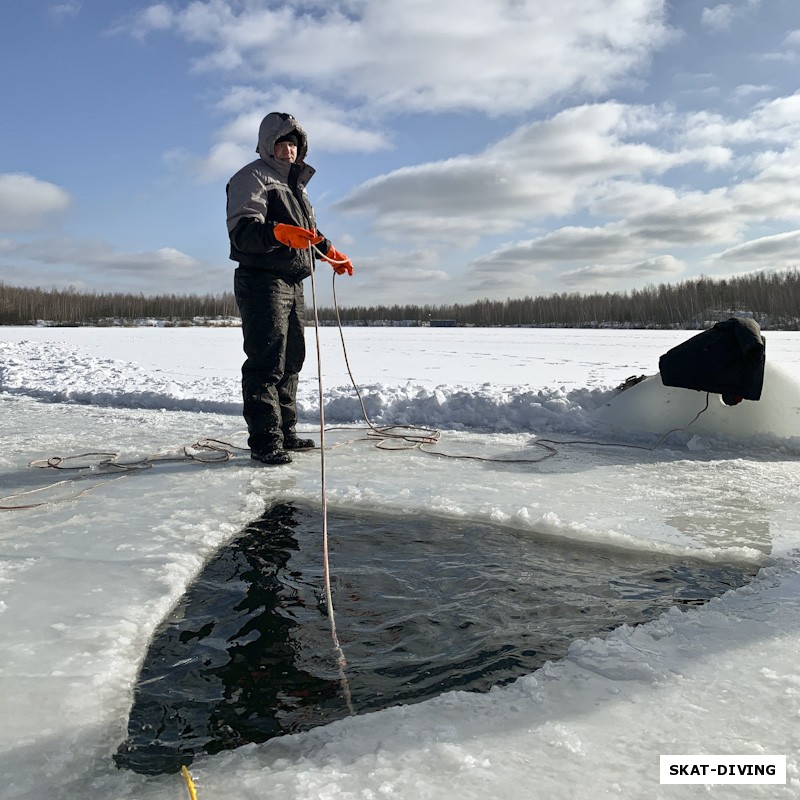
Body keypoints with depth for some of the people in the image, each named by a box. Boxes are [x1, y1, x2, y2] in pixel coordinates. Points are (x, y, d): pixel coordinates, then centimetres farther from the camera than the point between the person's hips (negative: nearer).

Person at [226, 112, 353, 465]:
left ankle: (285, 432, 18)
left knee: (291, 358, 10)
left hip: (292, 283, 9)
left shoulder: (296, 183, 24)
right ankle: (264, 441, -9)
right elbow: (242, 230, -21)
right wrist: (279, 232, -37)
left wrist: (330, 252, 35)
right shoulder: (252, 177, -5)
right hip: (262, 281, -9)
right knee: (267, 361, -12)